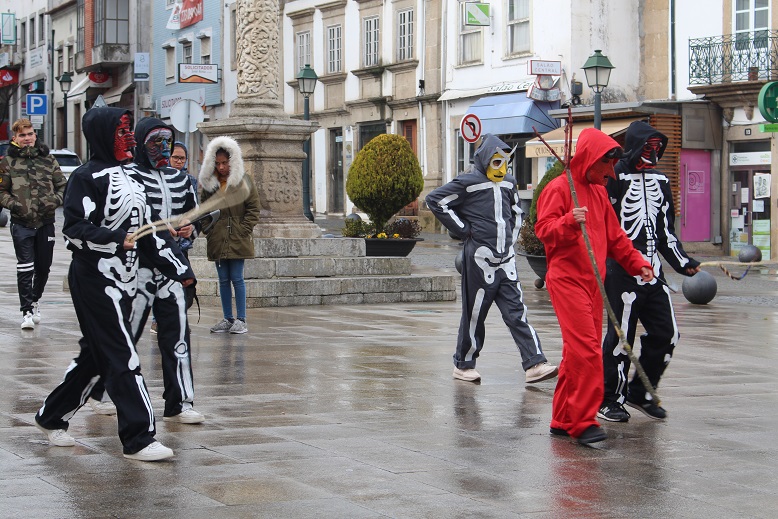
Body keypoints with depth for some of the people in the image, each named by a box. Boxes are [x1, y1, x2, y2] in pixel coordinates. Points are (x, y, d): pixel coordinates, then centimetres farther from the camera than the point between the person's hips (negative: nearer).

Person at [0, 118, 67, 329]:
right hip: (21, 223, -2)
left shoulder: (48, 159, 7)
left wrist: (54, 201, -7)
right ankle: (27, 311, -4)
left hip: (45, 222, 2)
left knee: (43, 267, 11)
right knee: (25, 268, -8)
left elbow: (63, 185, 11)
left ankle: (35, 300, 35)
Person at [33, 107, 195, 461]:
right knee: (122, 358, -9)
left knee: (95, 355, 15)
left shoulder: (130, 177, 17)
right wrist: (115, 239, -29)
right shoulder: (87, 177, -9)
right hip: (95, 280, -9)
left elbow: (150, 228, 20)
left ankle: (52, 417, 29)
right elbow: (73, 227, -16)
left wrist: (178, 268, 16)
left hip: (124, 279, 9)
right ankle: (138, 439, -6)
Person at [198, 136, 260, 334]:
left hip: (238, 238, -4)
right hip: (217, 239, 4)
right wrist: (208, 229, 2)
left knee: (237, 279, -4)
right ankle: (227, 319, 15)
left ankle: (241, 320, 2)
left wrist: (244, 231, -8)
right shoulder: (209, 182, 8)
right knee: (223, 279, 9)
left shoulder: (243, 180, 0)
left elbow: (253, 208, -1)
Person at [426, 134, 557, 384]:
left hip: (506, 260, 6)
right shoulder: (468, 183, -7)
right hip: (480, 259, -6)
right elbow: (435, 200, -9)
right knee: (474, 314, 3)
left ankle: (534, 365, -7)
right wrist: (462, 229, -9)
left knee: (516, 312, -1)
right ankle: (463, 365, 16)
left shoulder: (509, 183, 14)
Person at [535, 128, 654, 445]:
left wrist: (636, 263, 16)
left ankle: (563, 419, 16)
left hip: (592, 281, 9)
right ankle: (583, 421, -14)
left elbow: (614, 236, 25)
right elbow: (543, 229, -16)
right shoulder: (559, 188, -6)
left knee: (579, 352, 9)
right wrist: (569, 222, -33)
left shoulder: (599, 192, 20)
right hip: (566, 279, -9)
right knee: (586, 349, -16)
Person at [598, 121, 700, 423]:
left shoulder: (660, 181, 16)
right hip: (621, 270, -7)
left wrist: (683, 263, 15)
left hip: (653, 271, 7)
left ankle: (639, 392, 21)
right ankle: (609, 400, 9)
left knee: (666, 334, 6)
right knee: (621, 335, -4)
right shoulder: (614, 178, -7)